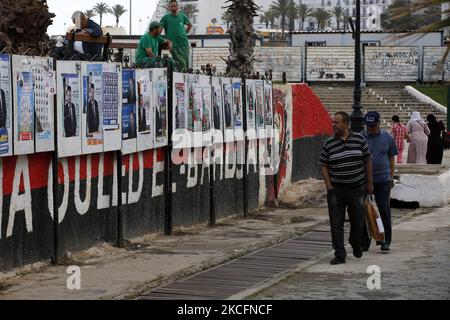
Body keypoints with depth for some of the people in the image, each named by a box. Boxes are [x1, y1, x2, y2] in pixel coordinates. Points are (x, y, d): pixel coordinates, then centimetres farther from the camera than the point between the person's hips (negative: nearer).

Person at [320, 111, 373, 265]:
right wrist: (329, 186, -7)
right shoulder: (328, 144, -1)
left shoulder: (359, 139, 0)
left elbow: (367, 160, 7)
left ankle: (355, 244, 40)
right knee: (336, 224, -2)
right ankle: (339, 255, 3)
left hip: (357, 189, 0)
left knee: (358, 221, 11)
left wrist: (369, 182, 6)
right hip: (336, 190, 0)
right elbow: (324, 166, 2)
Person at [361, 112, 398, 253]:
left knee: (384, 210, -2)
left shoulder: (387, 138, 6)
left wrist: (391, 177, 10)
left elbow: (391, 159, 13)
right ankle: (364, 243, 11)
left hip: (383, 180, 0)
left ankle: (385, 241, 4)